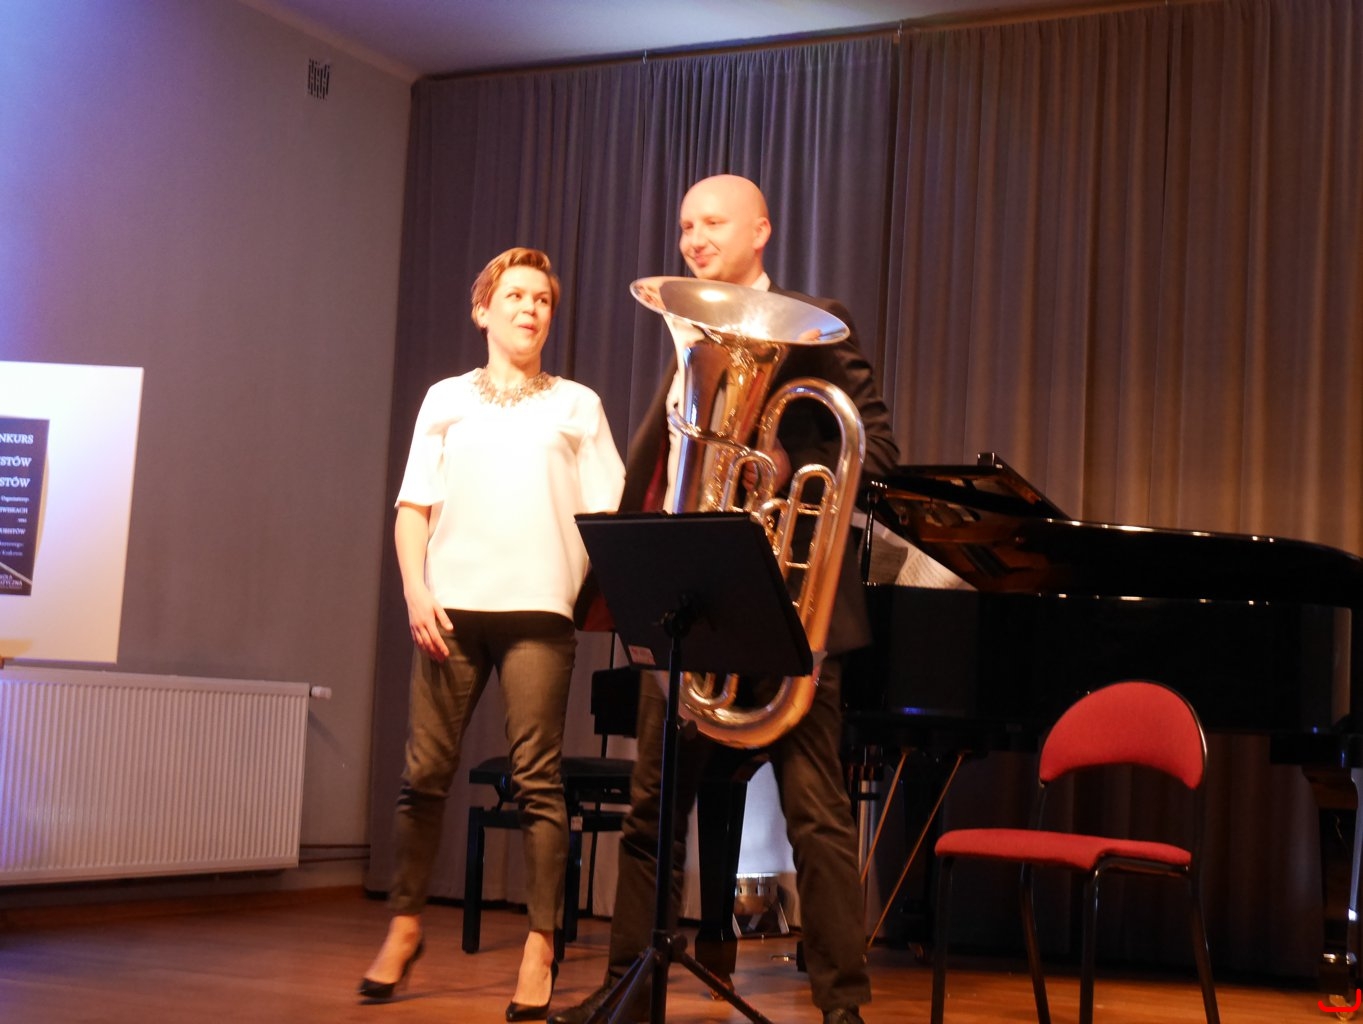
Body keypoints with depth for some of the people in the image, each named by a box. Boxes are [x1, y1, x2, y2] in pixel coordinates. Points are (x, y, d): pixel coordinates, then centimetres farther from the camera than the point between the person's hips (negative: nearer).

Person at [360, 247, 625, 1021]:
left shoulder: (577, 405, 14)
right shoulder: (447, 400, 15)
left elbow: (605, 514, 8)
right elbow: (414, 508, 10)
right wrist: (416, 591, -4)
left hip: (538, 608, -1)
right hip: (452, 607, 1)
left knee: (538, 778, -4)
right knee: (426, 772, 2)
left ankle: (541, 945, 2)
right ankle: (406, 926, 17)